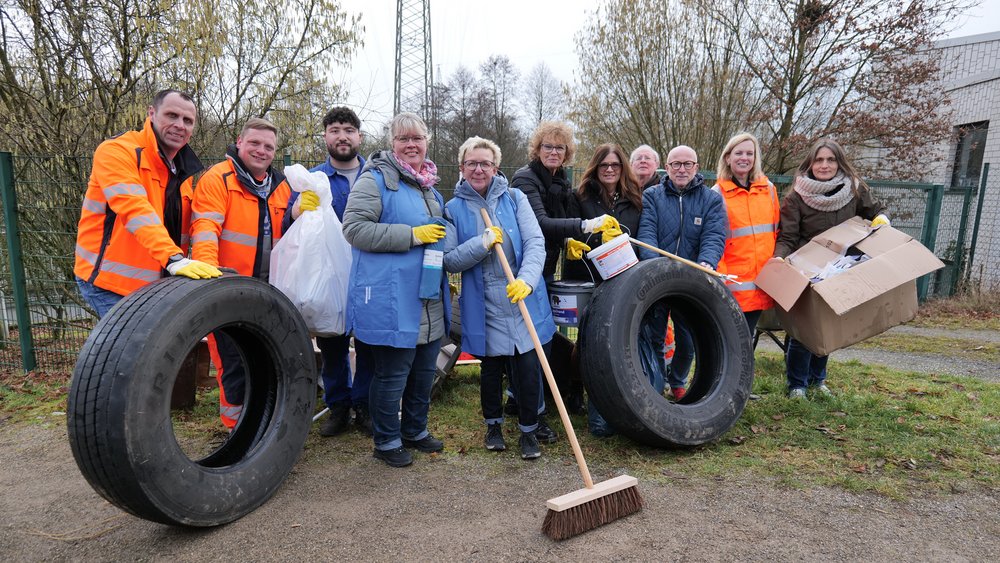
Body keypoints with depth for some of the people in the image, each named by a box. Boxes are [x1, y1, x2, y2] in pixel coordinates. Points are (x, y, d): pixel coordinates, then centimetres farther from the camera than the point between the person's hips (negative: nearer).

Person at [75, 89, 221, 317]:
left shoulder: (183, 172, 14)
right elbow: (135, 210, -26)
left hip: (153, 285, 7)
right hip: (108, 281, -7)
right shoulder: (117, 151, -10)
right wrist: (174, 259, -38)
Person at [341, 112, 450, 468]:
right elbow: (354, 229, -19)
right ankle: (386, 440, 21)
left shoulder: (429, 185, 17)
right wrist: (412, 235, -21)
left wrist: (440, 236, 12)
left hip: (430, 301, 8)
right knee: (392, 373, 2)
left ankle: (415, 430, 35)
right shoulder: (376, 179, -8)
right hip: (391, 300, -8)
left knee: (424, 370, 17)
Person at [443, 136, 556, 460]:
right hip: (484, 306, 0)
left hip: (523, 300, 0)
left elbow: (535, 242, -8)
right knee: (491, 367, 13)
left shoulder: (515, 199, 2)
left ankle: (528, 429, 22)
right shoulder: (454, 209, 2)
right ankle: (493, 424, 37)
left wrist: (526, 279, -25)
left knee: (527, 366, 0)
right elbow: (449, 261, -5)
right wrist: (482, 243, -20)